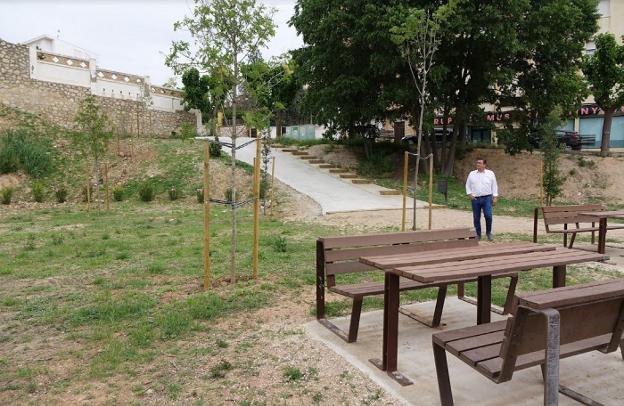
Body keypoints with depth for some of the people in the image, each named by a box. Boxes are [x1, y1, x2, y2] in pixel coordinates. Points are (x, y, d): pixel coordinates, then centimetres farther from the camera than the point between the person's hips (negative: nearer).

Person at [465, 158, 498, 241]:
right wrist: (469, 194, -2)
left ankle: (488, 232, 7)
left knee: (488, 215, -14)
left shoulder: (490, 173, 7)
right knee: (476, 218, 4)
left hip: (487, 198, -2)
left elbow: (494, 186, 8)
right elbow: (468, 185, 14)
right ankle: (478, 234, 15)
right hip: (475, 199, 2)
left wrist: (495, 197, 1)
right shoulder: (472, 174, 9)